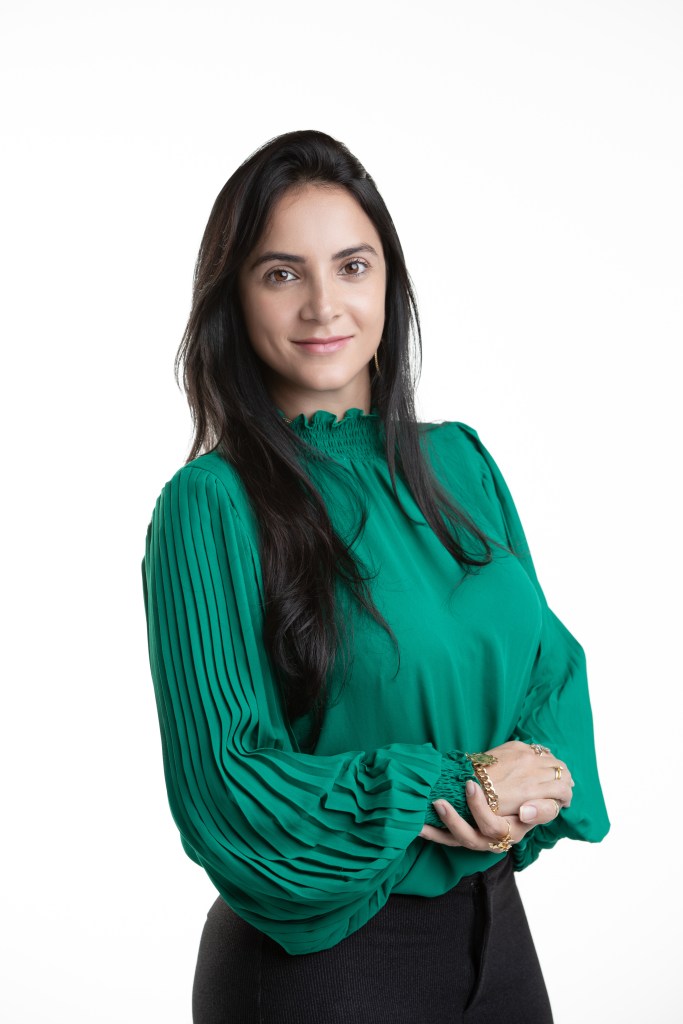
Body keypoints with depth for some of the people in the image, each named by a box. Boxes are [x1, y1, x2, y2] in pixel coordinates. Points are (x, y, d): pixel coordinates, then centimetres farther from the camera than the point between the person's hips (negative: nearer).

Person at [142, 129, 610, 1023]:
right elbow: (222, 786, -14)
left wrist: (547, 767, -14)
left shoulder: (461, 463, 3)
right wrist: (438, 794, -20)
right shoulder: (211, 504, -14)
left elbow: (550, 660, 7)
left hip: (495, 925, 5)